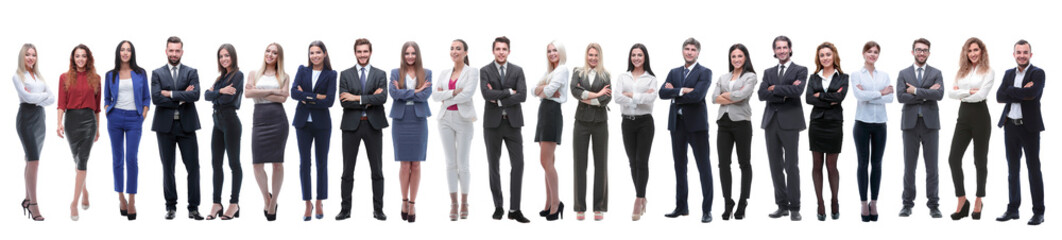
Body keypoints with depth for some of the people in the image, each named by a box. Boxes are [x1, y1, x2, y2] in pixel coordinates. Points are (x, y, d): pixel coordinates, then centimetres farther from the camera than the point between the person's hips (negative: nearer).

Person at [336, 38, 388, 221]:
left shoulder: (380, 74, 6)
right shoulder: (345, 75, 5)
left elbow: (382, 98, -11)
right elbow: (344, 102, -7)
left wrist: (358, 98, -15)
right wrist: (369, 101, -12)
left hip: (373, 125, 0)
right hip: (351, 125, 0)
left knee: (377, 170, 4)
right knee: (347, 170, 3)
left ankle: (378, 209, 10)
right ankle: (345, 209, 9)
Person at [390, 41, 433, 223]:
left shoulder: (426, 73, 6)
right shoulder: (395, 73, 5)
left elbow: (427, 94, -8)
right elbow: (393, 93, -10)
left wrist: (404, 93, -9)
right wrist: (416, 91, -11)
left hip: (419, 120, 1)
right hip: (401, 120, 0)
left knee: (416, 164, 1)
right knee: (405, 164, 0)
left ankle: (412, 204, 7)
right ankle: (404, 200, 16)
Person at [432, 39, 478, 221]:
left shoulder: (472, 72, 0)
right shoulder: (444, 74, 13)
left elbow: (467, 94, -14)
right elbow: (435, 95, 1)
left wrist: (445, 98, -5)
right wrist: (453, 93, -14)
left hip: (463, 119, -4)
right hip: (446, 119, 4)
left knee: (463, 164, -1)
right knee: (450, 163, 3)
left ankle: (464, 203, 12)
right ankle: (453, 204, 6)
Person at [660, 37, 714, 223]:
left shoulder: (705, 73, -2)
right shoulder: (674, 72, 14)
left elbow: (697, 95, -17)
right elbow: (662, 93, -1)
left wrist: (674, 93, -7)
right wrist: (682, 91, -14)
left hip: (696, 124, -5)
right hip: (677, 124, 5)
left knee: (704, 167, -4)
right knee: (679, 166, 10)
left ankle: (707, 210, -2)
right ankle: (681, 207, 18)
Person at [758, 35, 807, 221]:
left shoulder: (800, 71, 3)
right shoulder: (768, 72, 15)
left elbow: (797, 90, -16)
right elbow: (761, 94, -1)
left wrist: (774, 88, -8)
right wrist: (784, 93, -11)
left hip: (789, 122, -4)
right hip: (771, 122, 4)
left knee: (791, 166, -4)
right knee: (775, 166, 6)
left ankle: (794, 208, 0)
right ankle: (782, 206, 13)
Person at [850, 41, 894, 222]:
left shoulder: (884, 76, 9)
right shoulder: (856, 75, 1)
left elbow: (890, 98, -5)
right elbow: (858, 95, -16)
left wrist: (868, 96, -13)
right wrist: (881, 93, -12)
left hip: (880, 124, 3)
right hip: (863, 123, -2)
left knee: (876, 163, 5)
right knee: (863, 163, 1)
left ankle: (874, 203, 11)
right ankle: (863, 203, 6)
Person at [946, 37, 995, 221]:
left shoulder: (988, 72, -2)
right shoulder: (962, 72, 13)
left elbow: (981, 94, -14)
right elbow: (951, 93, 2)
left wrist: (961, 94, -3)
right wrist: (969, 92, -12)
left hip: (980, 116, -4)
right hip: (963, 116, 4)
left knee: (980, 161, 4)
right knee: (954, 159, -6)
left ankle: (978, 203, 16)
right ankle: (962, 202, 1)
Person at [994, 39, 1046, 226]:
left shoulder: (1037, 73, -4)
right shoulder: (1009, 74, 12)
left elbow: (1032, 93, -23)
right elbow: (999, 96, -2)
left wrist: (1011, 91, -11)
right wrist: (1022, 94, -12)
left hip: (1029, 126, -5)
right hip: (1010, 125, 5)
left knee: (1034, 168, -1)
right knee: (1013, 169, 10)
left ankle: (1038, 212, 4)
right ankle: (1013, 209, 18)